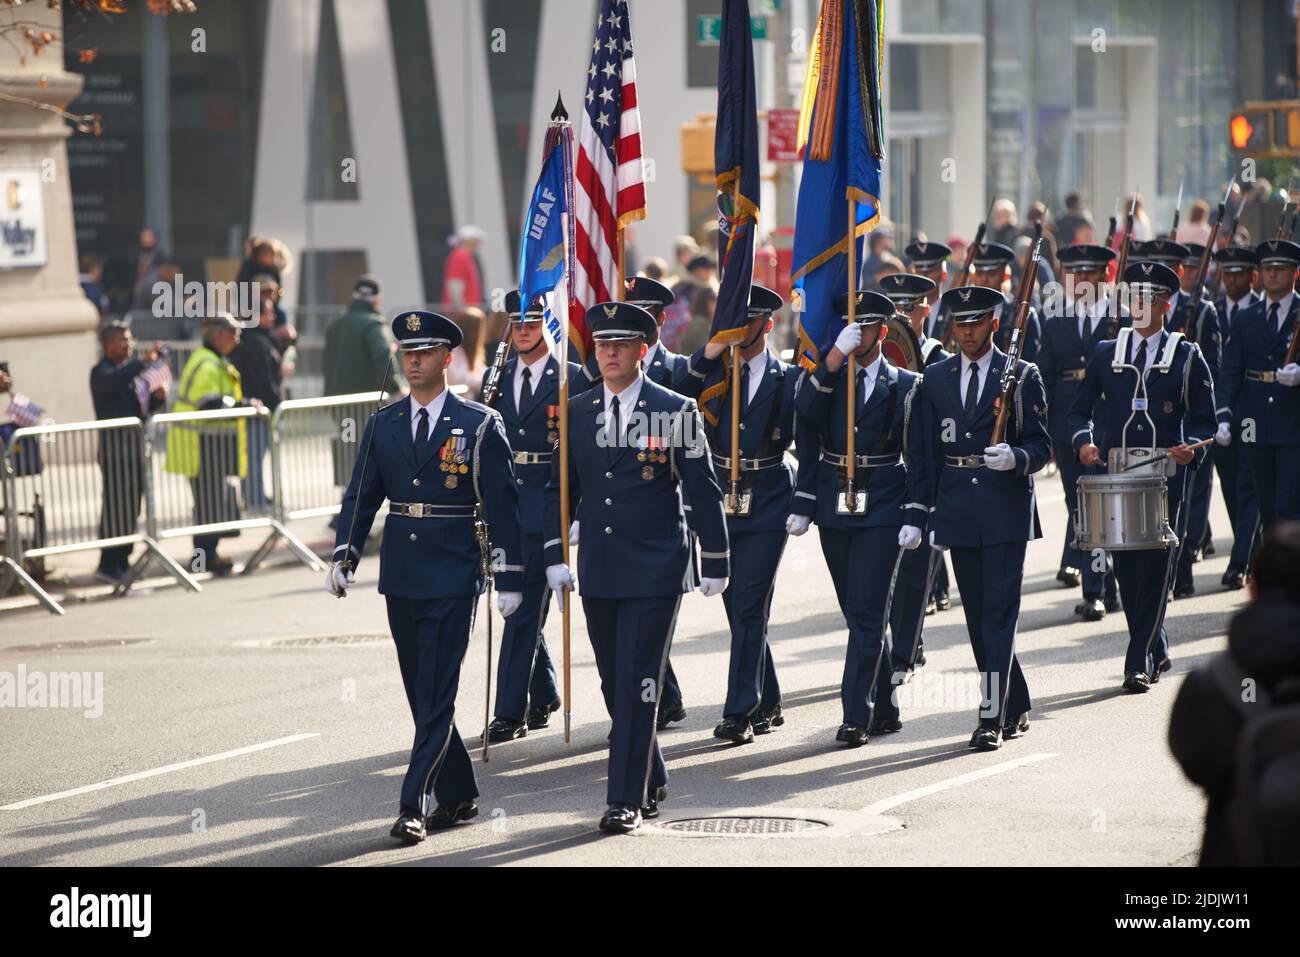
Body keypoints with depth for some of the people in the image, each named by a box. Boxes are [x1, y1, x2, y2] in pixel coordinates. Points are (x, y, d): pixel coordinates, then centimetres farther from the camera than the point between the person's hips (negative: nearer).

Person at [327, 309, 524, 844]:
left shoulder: (480, 426, -4)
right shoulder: (383, 426, 8)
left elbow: (502, 506, -3)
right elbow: (360, 497, 8)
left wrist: (509, 579, -6)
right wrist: (343, 558, -6)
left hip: (453, 580, -5)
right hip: (400, 579, 5)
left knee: (437, 697, -10)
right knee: (421, 695, 11)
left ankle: (414, 806, -12)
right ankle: (457, 796, 23)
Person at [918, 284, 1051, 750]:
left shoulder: (1022, 376, 1)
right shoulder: (936, 378, 11)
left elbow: (1042, 445, 0)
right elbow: (929, 450, 13)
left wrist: (1015, 458, -22)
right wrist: (931, 512, 9)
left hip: (1006, 510, -4)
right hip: (959, 512, 4)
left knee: (1000, 612, -9)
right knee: (977, 615, 8)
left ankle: (992, 719, -13)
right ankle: (1014, 708, 21)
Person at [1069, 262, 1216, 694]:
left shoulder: (1188, 357, 5)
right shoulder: (1105, 354, 11)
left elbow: (1204, 421, 6)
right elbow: (1080, 410, 15)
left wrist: (1190, 447, -15)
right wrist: (1084, 442, -6)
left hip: (1165, 477, -2)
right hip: (1114, 476, 2)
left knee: (1156, 570, -8)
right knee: (1126, 570, 4)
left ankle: (1139, 665, -6)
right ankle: (1156, 650, 22)